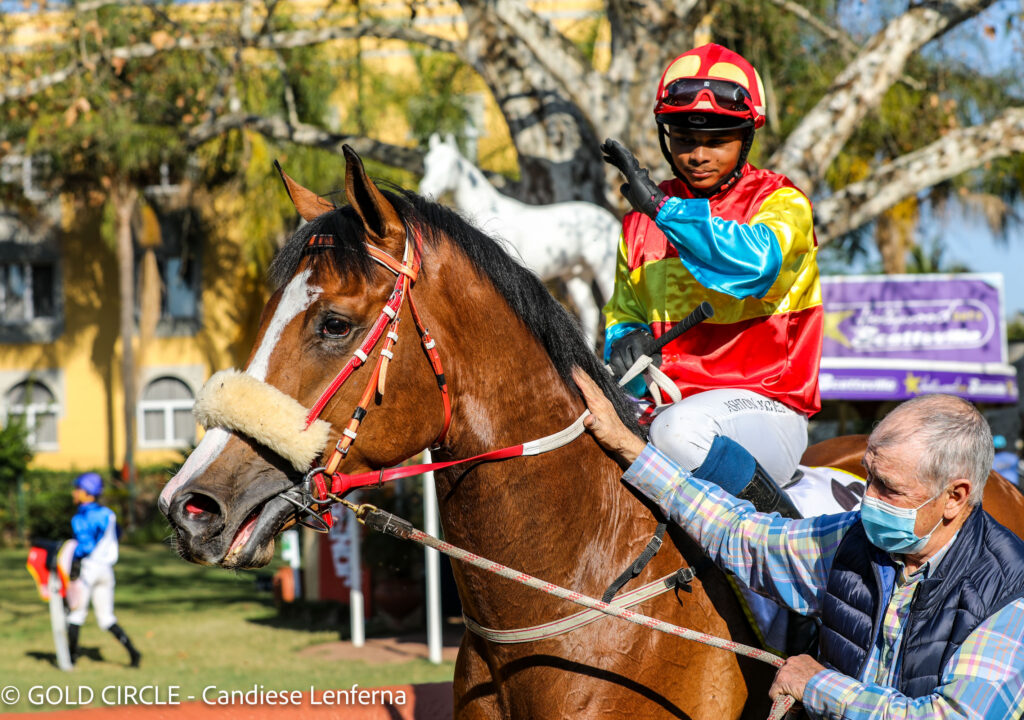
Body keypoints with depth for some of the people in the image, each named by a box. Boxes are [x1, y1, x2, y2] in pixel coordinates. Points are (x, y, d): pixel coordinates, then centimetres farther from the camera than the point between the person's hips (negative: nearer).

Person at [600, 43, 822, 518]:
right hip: (668, 401, 5)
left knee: (678, 430, -38)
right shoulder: (642, 221, 15)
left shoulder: (781, 203, -1)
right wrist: (626, 340, -4)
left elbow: (755, 261, -24)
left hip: (761, 404, -5)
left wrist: (661, 206, -27)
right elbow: (624, 315, 22)